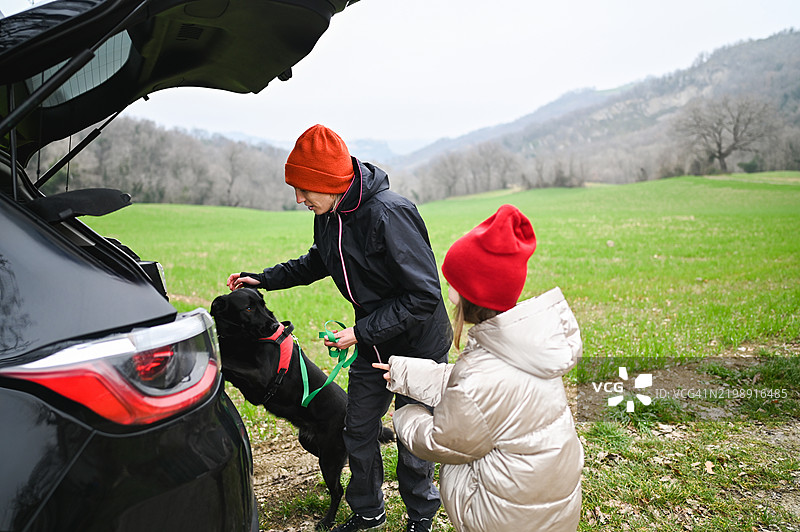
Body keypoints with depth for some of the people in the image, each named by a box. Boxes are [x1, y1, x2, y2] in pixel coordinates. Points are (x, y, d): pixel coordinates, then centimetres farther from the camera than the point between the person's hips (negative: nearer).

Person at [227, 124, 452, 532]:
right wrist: (264, 280, 7)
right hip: (372, 345, 7)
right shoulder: (328, 215, -4)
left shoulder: (389, 215, -31)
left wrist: (362, 332, -27)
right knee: (358, 431, 16)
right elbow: (317, 263, 17)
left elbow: (424, 294, -28)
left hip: (418, 346, -7)